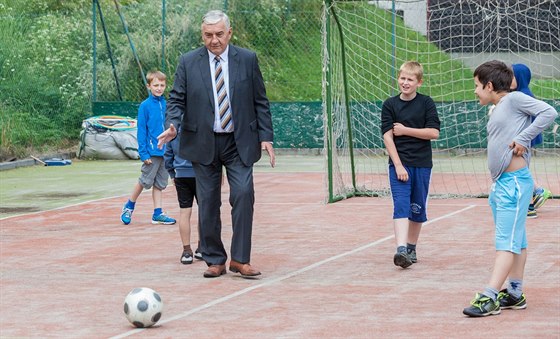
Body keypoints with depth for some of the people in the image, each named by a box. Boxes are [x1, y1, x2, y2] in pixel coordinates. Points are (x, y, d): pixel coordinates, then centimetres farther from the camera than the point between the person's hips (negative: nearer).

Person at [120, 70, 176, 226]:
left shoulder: (165, 104, 6)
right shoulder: (145, 106, -8)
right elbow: (141, 131, -8)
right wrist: (143, 153, -12)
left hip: (165, 151, 5)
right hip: (152, 152, -5)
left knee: (160, 183, 9)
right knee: (145, 181, 2)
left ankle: (158, 213, 15)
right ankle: (129, 207, 20)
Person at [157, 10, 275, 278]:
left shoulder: (247, 60, 3)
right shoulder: (188, 62, 2)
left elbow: (260, 102, 6)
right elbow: (177, 99, 3)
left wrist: (266, 137, 0)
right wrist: (173, 125, -17)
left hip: (239, 143, 0)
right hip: (203, 143, 1)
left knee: (243, 194, -14)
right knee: (207, 203, 3)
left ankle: (240, 259, -7)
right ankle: (214, 261, 14)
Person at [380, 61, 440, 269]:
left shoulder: (426, 103, 1)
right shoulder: (390, 105, 1)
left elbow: (434, 133, -7)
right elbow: (387, 137, -5)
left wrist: (405, 130, -10)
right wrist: (398, 165, -13)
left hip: (422, 164, 1)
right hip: (399, 163, -1)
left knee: (417, 208, 8)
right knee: (401, 205, -14)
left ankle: (411, 247, 23)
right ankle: (401, 250, -25)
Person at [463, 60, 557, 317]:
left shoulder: (514, 99, -7)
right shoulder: (497, 110, 18)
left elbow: (548, 112, -18)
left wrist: (522, 139, -19)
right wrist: (495, 184, 14)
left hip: (514, 181, -10)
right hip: (499, 182, 10)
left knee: (507, 241, -12)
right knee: (516, 240, 14)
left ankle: (490, 297, -18)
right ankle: (515, 293, 18)